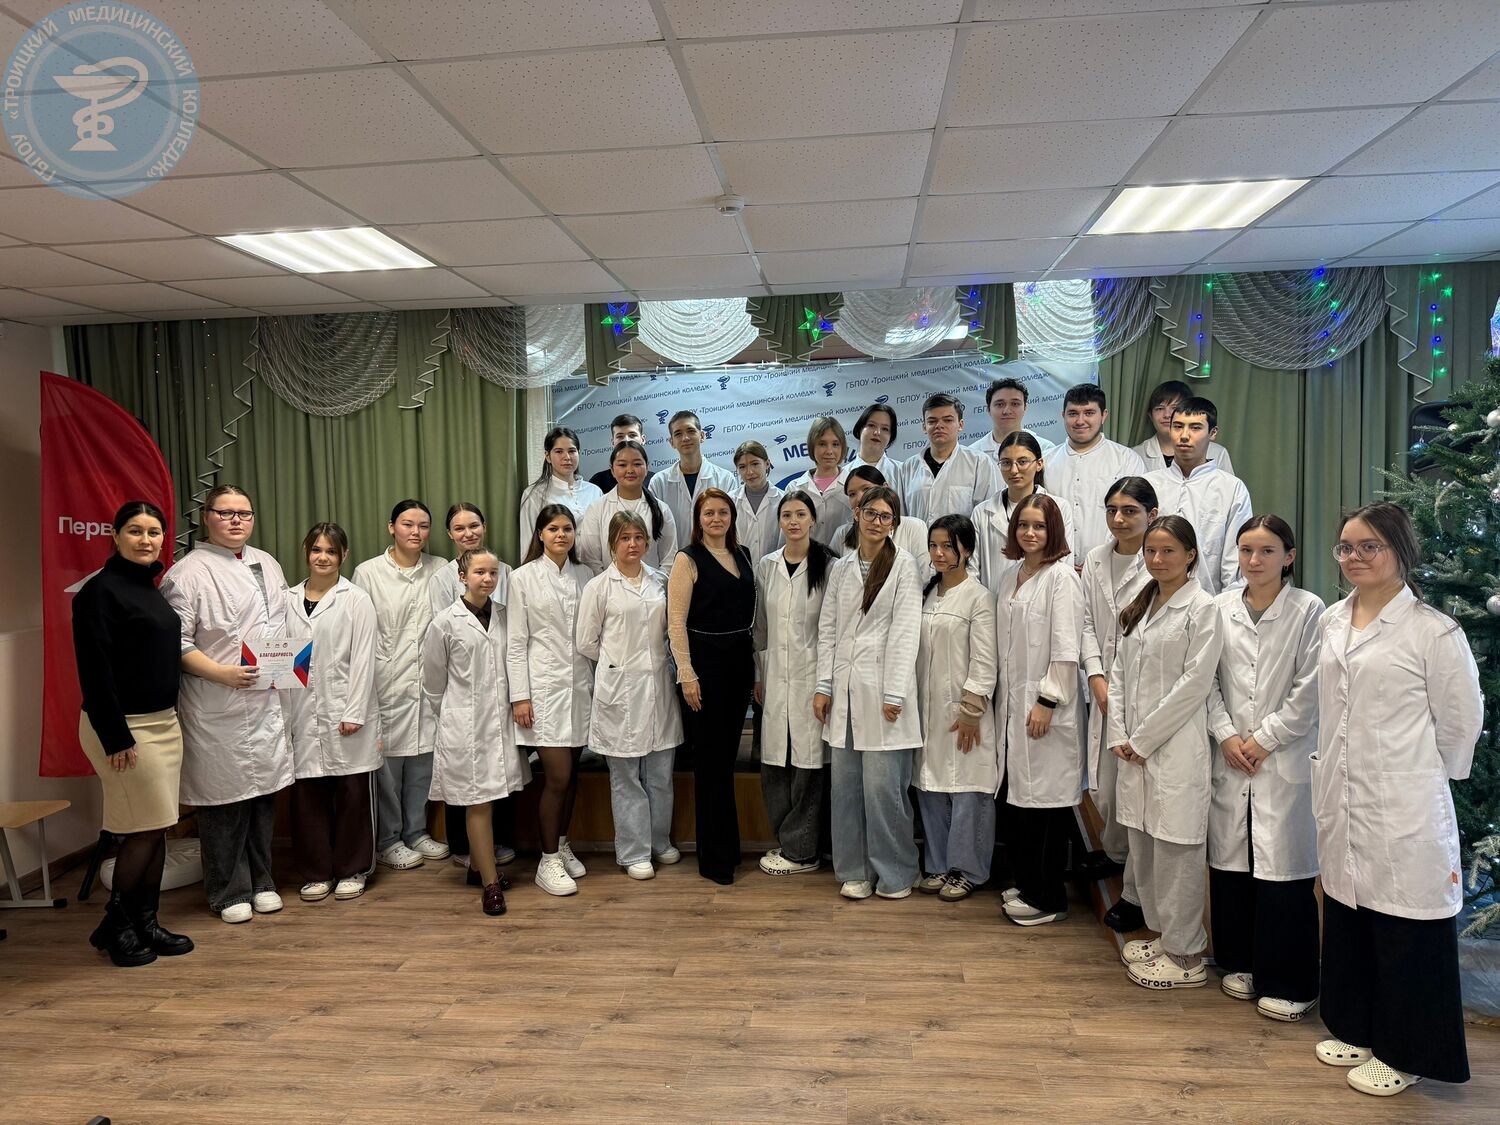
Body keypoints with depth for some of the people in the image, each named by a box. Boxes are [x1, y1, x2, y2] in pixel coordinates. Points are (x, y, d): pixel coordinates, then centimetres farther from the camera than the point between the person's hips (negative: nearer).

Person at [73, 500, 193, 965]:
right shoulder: (100, 590, -12)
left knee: (158, 829, 11)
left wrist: (171, 717, 12)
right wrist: (116, 737, -20)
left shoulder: (151, 588, 12)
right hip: (124, 726, -8)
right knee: (145, 830, -2)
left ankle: (146, 922, 22)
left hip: (164, 722, 8)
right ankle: (114, 925, 16)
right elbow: (95, 671, -17)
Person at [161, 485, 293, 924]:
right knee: (225, 795, 2)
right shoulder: (189, 571, -8)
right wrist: (221, 673, -20)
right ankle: (230, 892, 17)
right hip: (217, 709, -6)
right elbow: (176, 642, -12)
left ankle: (261, 883, 27)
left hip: (266, 701, 6)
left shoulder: (267, 564, 14)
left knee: (264, 791, 13)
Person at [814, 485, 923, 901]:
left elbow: (905, 631, -6)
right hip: (844, 688, 4)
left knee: (883, 785, -3)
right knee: (846, 784, 8)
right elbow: (827, 627, 11)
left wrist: (894, 693, -12)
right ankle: (854, 870, 20)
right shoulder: (841, 567, 12)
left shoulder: (904, 565, 0)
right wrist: (823, 686, 4)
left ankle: (895, 872, 14)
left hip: (882, 687, -4)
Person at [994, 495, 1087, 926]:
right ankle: (1026, 885, 25)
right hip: (1013, 703, 7)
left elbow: (1066, 648, -14)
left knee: (1045, 798, -1)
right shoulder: (1010, 575, 13)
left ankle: (1048, 898, 11)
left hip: (1045, 705, -7)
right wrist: (1002, 700, 14)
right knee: (1017, 796, 12)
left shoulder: (1061, 577, -10)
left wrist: (1047, 701, -17)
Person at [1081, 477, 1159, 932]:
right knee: (1102, 788, 14)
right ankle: (1114, 852, 44)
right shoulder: (1096, 560, 9)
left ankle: (1136, 893, 15)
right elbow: (1088, 623, 10)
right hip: (1105, 692, 6)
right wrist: (1097, 678, -2)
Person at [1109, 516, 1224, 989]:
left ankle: (1185, 956, 12)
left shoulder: (1202, 609, -9)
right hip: (1135, 748, 7)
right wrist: (1120, 736, 2)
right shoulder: (1139, 608, 13)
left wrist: (1143, 739, -12)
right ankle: (1162, 934, 31)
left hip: (1177, 748, -7)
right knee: (1142, 847, 15)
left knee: (1175, 851, -1)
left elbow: (1193, 684, -14)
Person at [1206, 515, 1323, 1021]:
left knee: (1283, 867, 0)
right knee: (1231, 861, 11)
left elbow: (1309, 692, -8)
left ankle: (1289, 983, 14)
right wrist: (1226, 735, -5)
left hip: (1285, 757, -4)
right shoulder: (1221, 608, 5)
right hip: (1231, 757, 4)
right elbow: (1209, 680, 6)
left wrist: (1262, 739, -9)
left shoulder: (1308, 609, -6)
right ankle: (1241, 964, 28)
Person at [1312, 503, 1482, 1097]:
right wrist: (1331, 780, 12)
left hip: (1404, 813, -6)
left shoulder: (1434, 631, -13)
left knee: (1406, 932, 6)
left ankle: (1404, 1053, 23)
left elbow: (1461, 721, -6)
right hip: (1342, 804, 6)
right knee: (1347, 918, 17)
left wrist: (1421, 780, 2)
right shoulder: (1332, 622, 7)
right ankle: (1357, 1029, 35)